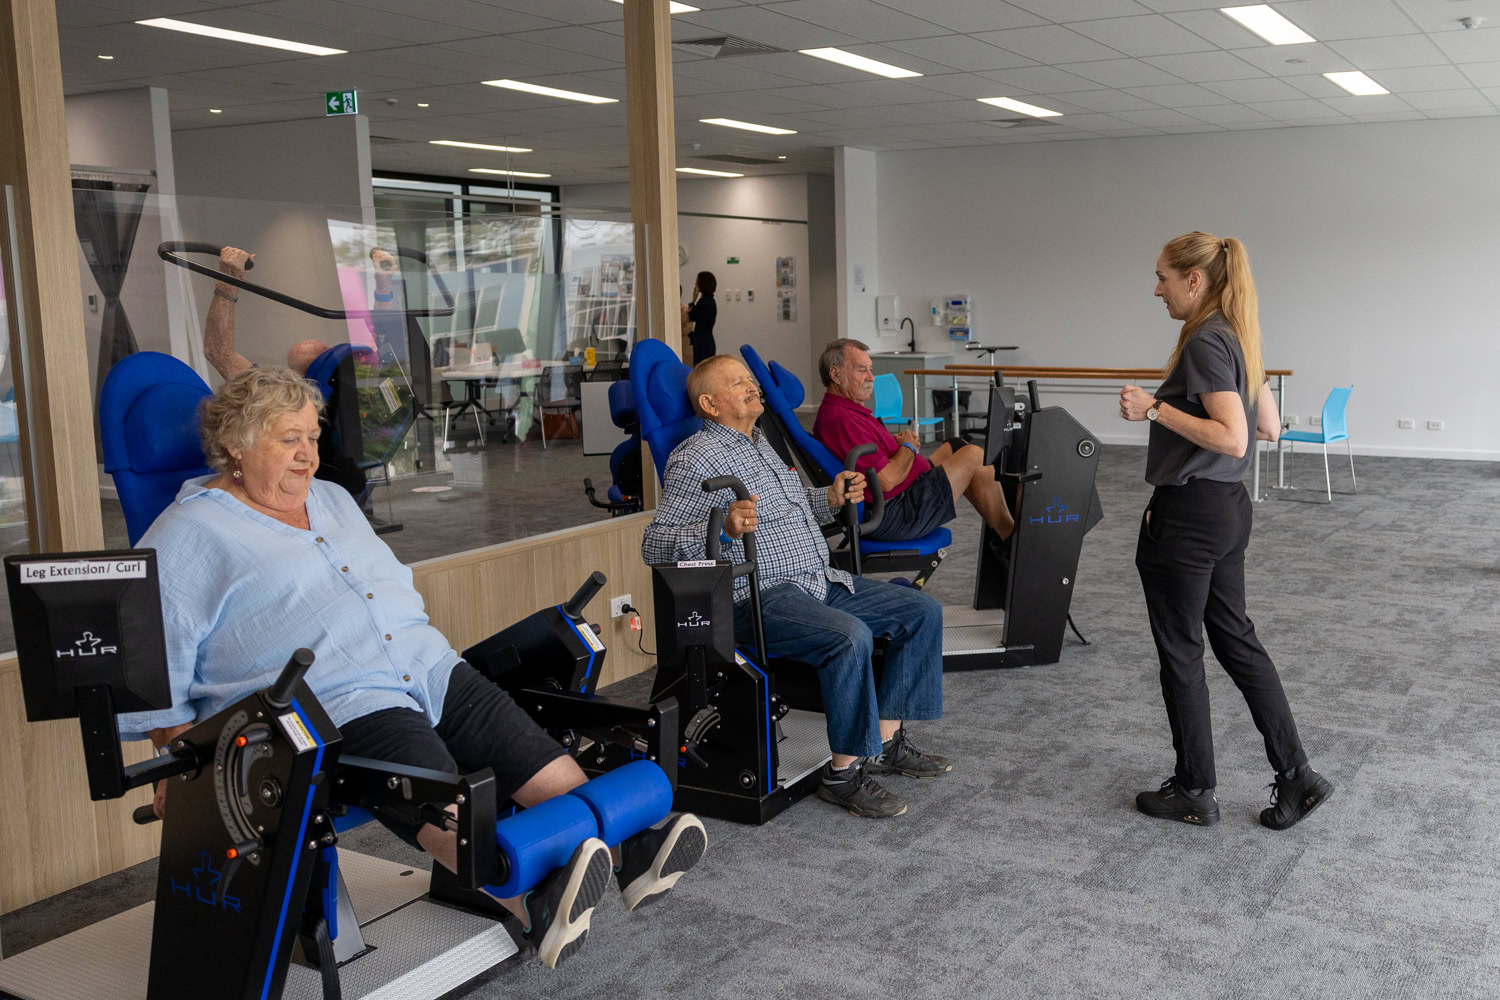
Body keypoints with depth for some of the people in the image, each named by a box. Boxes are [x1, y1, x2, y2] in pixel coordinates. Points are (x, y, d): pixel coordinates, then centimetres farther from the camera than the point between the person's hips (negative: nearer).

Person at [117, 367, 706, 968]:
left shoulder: (332, 500, 24)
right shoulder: (187, 537, 2)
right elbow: (151, 675, -1)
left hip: (428, 670, 7)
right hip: (330, 705, -7)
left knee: (536, 753, -13)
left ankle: (630, 852, -21)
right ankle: (535, 906, -46)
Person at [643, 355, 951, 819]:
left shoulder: (761, 442, 20)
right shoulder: (695, 459, -9)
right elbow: (655, 543, -16)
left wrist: (831, 499, 14)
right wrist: (722, 527, -31)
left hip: (821, 580, 10)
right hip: (759, 597, -9)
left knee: (922, 611, 3)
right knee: (849, 636, -33)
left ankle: (885, 742, 7)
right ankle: (844, 773, -19)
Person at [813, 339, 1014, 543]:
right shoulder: (841, 419, -25)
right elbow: (887, 480, -27)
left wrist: (895, 440, 4)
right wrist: (908, 447, -8)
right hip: (895, 514, -11)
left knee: (957, 446, 16)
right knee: (974, 457, -6)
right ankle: (1012, 538, 10)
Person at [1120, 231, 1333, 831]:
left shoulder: (1204, 343, -18)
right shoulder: (1237, 337, 11)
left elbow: (1233, 440, -25)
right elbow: (1269, 427, 17)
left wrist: (1157, 408, -22)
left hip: (1187, 517, -10)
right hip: (1228, 510, 10)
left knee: (1180, 653, 4)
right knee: (1236, 640, 16)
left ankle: (1194, 792, 16)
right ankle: (1296, 776, 19)